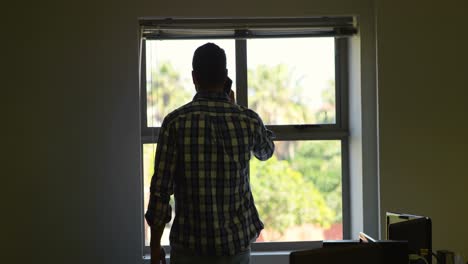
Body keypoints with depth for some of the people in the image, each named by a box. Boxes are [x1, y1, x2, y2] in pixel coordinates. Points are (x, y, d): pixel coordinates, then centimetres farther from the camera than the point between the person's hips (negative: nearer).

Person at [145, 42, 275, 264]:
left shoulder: (175, 122, -10)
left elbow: (160, 190, -9)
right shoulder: (248, 120, -4)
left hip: (188, 245, -1)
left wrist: (155, 246, 1)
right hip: (236, 245, 2)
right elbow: (266, 151, 20)